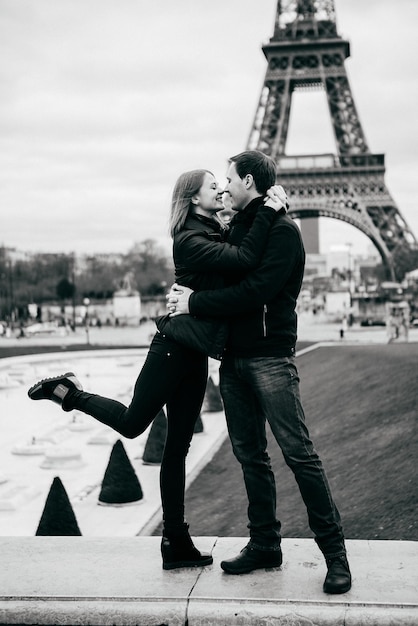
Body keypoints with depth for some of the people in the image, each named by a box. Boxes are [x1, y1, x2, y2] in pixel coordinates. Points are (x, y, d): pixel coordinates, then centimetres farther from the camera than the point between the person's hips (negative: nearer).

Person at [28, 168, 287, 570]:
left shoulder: (215, 234, 12)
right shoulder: (190, 240, -17)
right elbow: (246, 259, -28)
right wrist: (268, 211, -25)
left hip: (194, 355, 9)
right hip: (174, 347, -9)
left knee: (178, 446, 10)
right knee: (132, 422, 2)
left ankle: (175, 543, 16)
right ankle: (68, 391, 22)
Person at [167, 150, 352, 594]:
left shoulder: (281, 229, -8)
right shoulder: (236, 227, 16)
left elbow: (255, 290, -19)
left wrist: (195, 303, -14)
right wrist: (185, 293, 0)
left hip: (270, 357, -8)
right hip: (233, 358, 8)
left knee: (298, 452, -8)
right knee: (250, 455, 11)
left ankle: (334, 552, 0)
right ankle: (264, 544, 21)